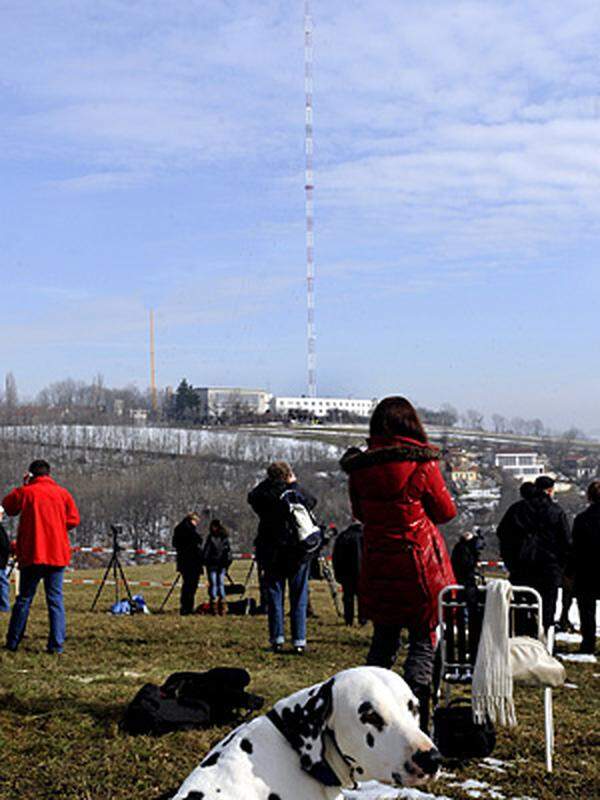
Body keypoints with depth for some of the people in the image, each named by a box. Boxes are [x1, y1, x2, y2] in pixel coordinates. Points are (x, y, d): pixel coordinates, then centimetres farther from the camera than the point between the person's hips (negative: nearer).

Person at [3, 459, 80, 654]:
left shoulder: (26, 492, -3)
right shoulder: (63, 493, 3)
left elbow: (8, 506, 12)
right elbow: (73, 520, 3)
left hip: (32, 554, -1)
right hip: (57, 554, 1)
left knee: (24, 599, 9)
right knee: (55, 599, 4)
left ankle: (12, 642, 13)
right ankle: (56, 644, -2)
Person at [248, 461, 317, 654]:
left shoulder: (264, 495, -6)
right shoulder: (299, 493, -6)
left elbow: (251, 497, 15)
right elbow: (312, 501, 15)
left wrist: (266, 482, 12)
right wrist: (294, 484, 18)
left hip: (272, 553, 0)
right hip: (298, 552, 0)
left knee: (274, 596, 8)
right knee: (299, 597, 5)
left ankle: (277, 639, 5)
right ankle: (299, 641, 2)